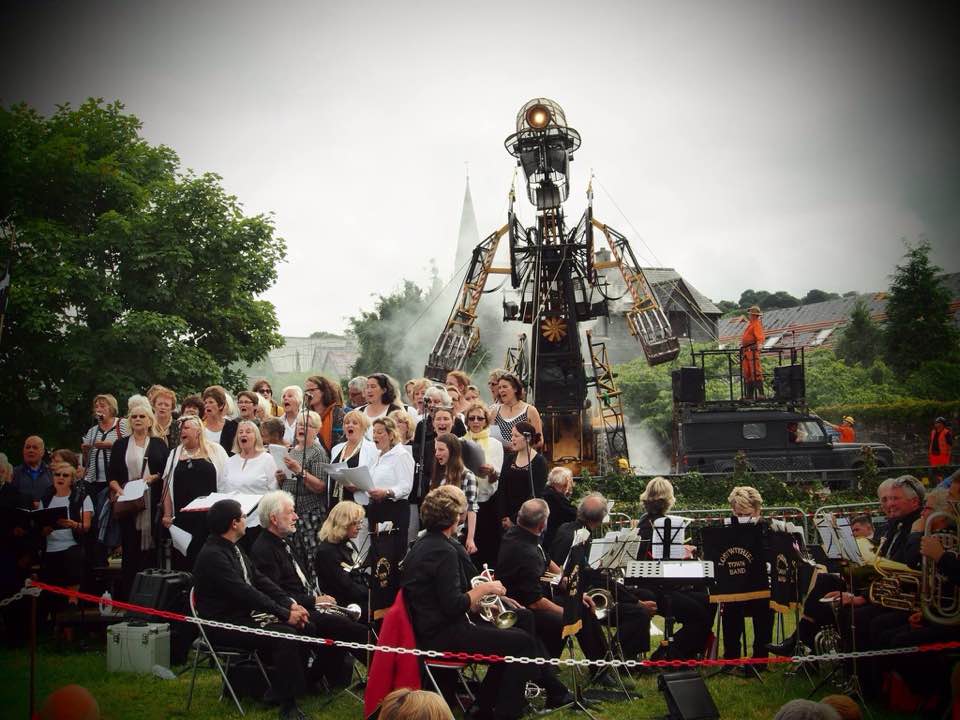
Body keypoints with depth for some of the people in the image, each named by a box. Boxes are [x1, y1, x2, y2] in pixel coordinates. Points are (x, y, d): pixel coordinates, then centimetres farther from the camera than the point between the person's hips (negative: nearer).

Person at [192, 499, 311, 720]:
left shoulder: (233, 548, 12)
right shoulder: (212, 555, -19)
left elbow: (260, 579, 10)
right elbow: (245, 593, -24)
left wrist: (291, 604, -3)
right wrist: (285, 614, -22)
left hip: (247, 614, 9)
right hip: (224, 625, -9)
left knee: (301, 627, -4)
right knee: (286, 635, -25)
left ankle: (277, 686, 7)